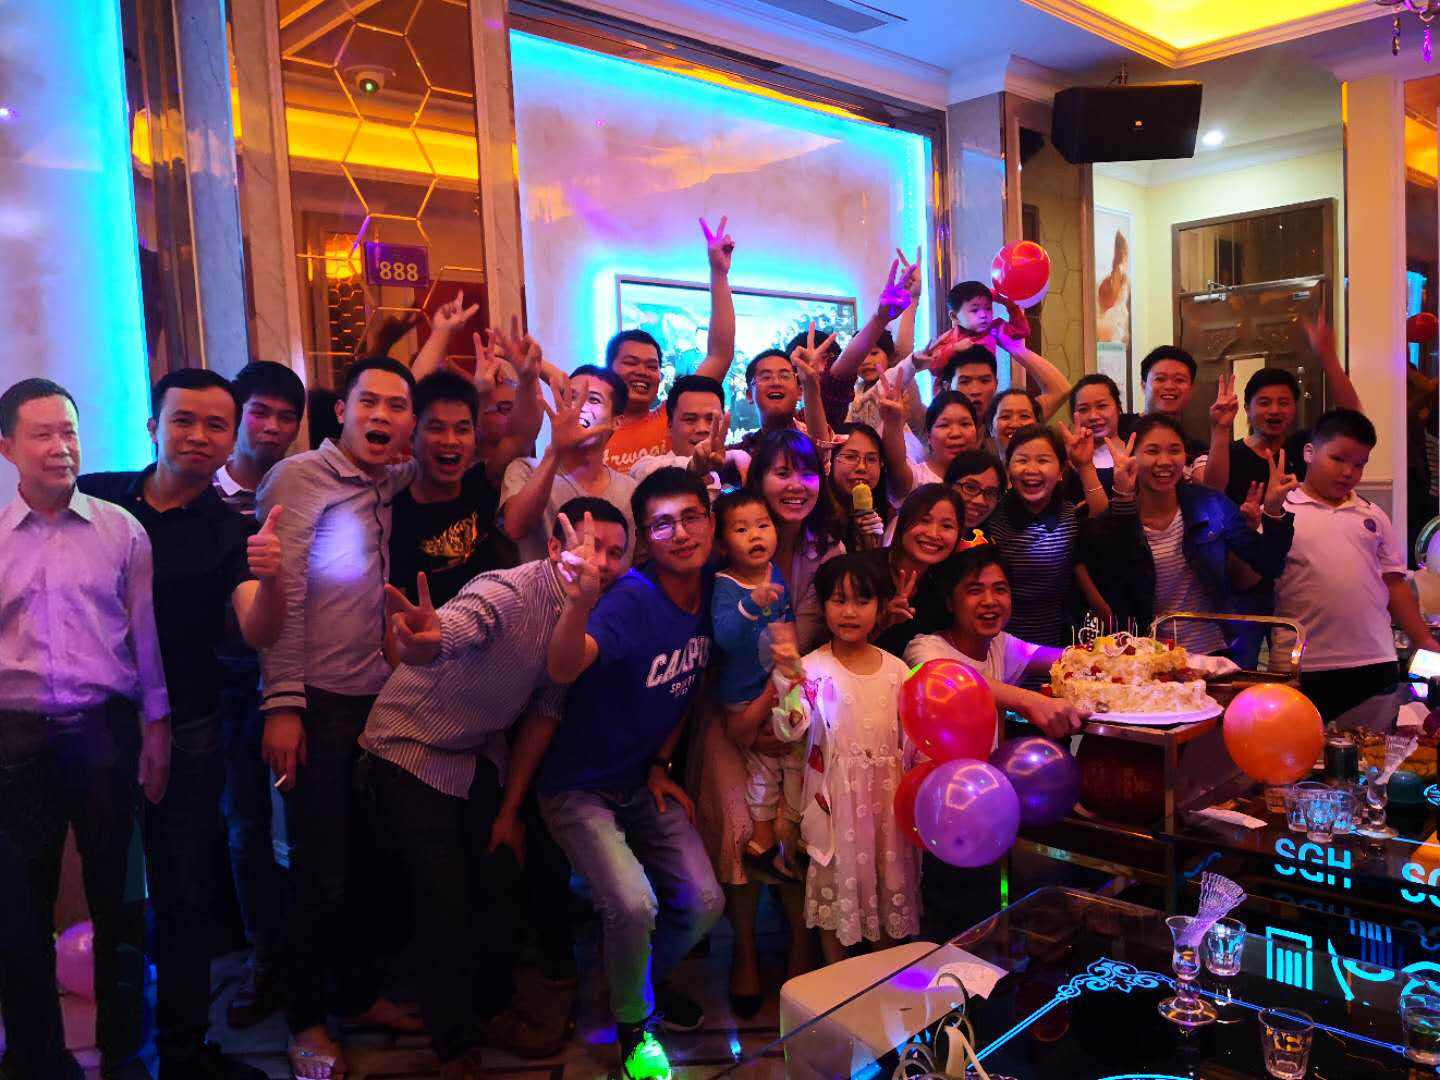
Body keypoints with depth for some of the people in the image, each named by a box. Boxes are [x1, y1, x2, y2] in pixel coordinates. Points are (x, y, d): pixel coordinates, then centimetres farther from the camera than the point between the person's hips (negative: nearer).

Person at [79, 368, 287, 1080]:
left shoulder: (233, 531, -3)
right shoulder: (94, 497, 0)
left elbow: (258, 633, -17)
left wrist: (270, 578, -37)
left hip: (185, 730, -1)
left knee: (185, 892, 7)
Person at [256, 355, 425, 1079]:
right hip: (319, 701, -6)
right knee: (321, 871, 3)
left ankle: (360, 993, 34)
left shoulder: (390, 484, 9)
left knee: (363, 860, 17)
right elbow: (282, 596, -14)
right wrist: (282, 702, -19)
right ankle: (306, 1021, 23)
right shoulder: (299, 478, -9)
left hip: (377, 696, 6)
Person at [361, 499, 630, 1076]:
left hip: (479, 757, 7)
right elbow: (454, 627, -51)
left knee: (504, 883, 12)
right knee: (447, 902, -4)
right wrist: (424, 640, -73)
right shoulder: (509, 592, -29)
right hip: (412, 752, -7)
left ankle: (493, 1008, 36)